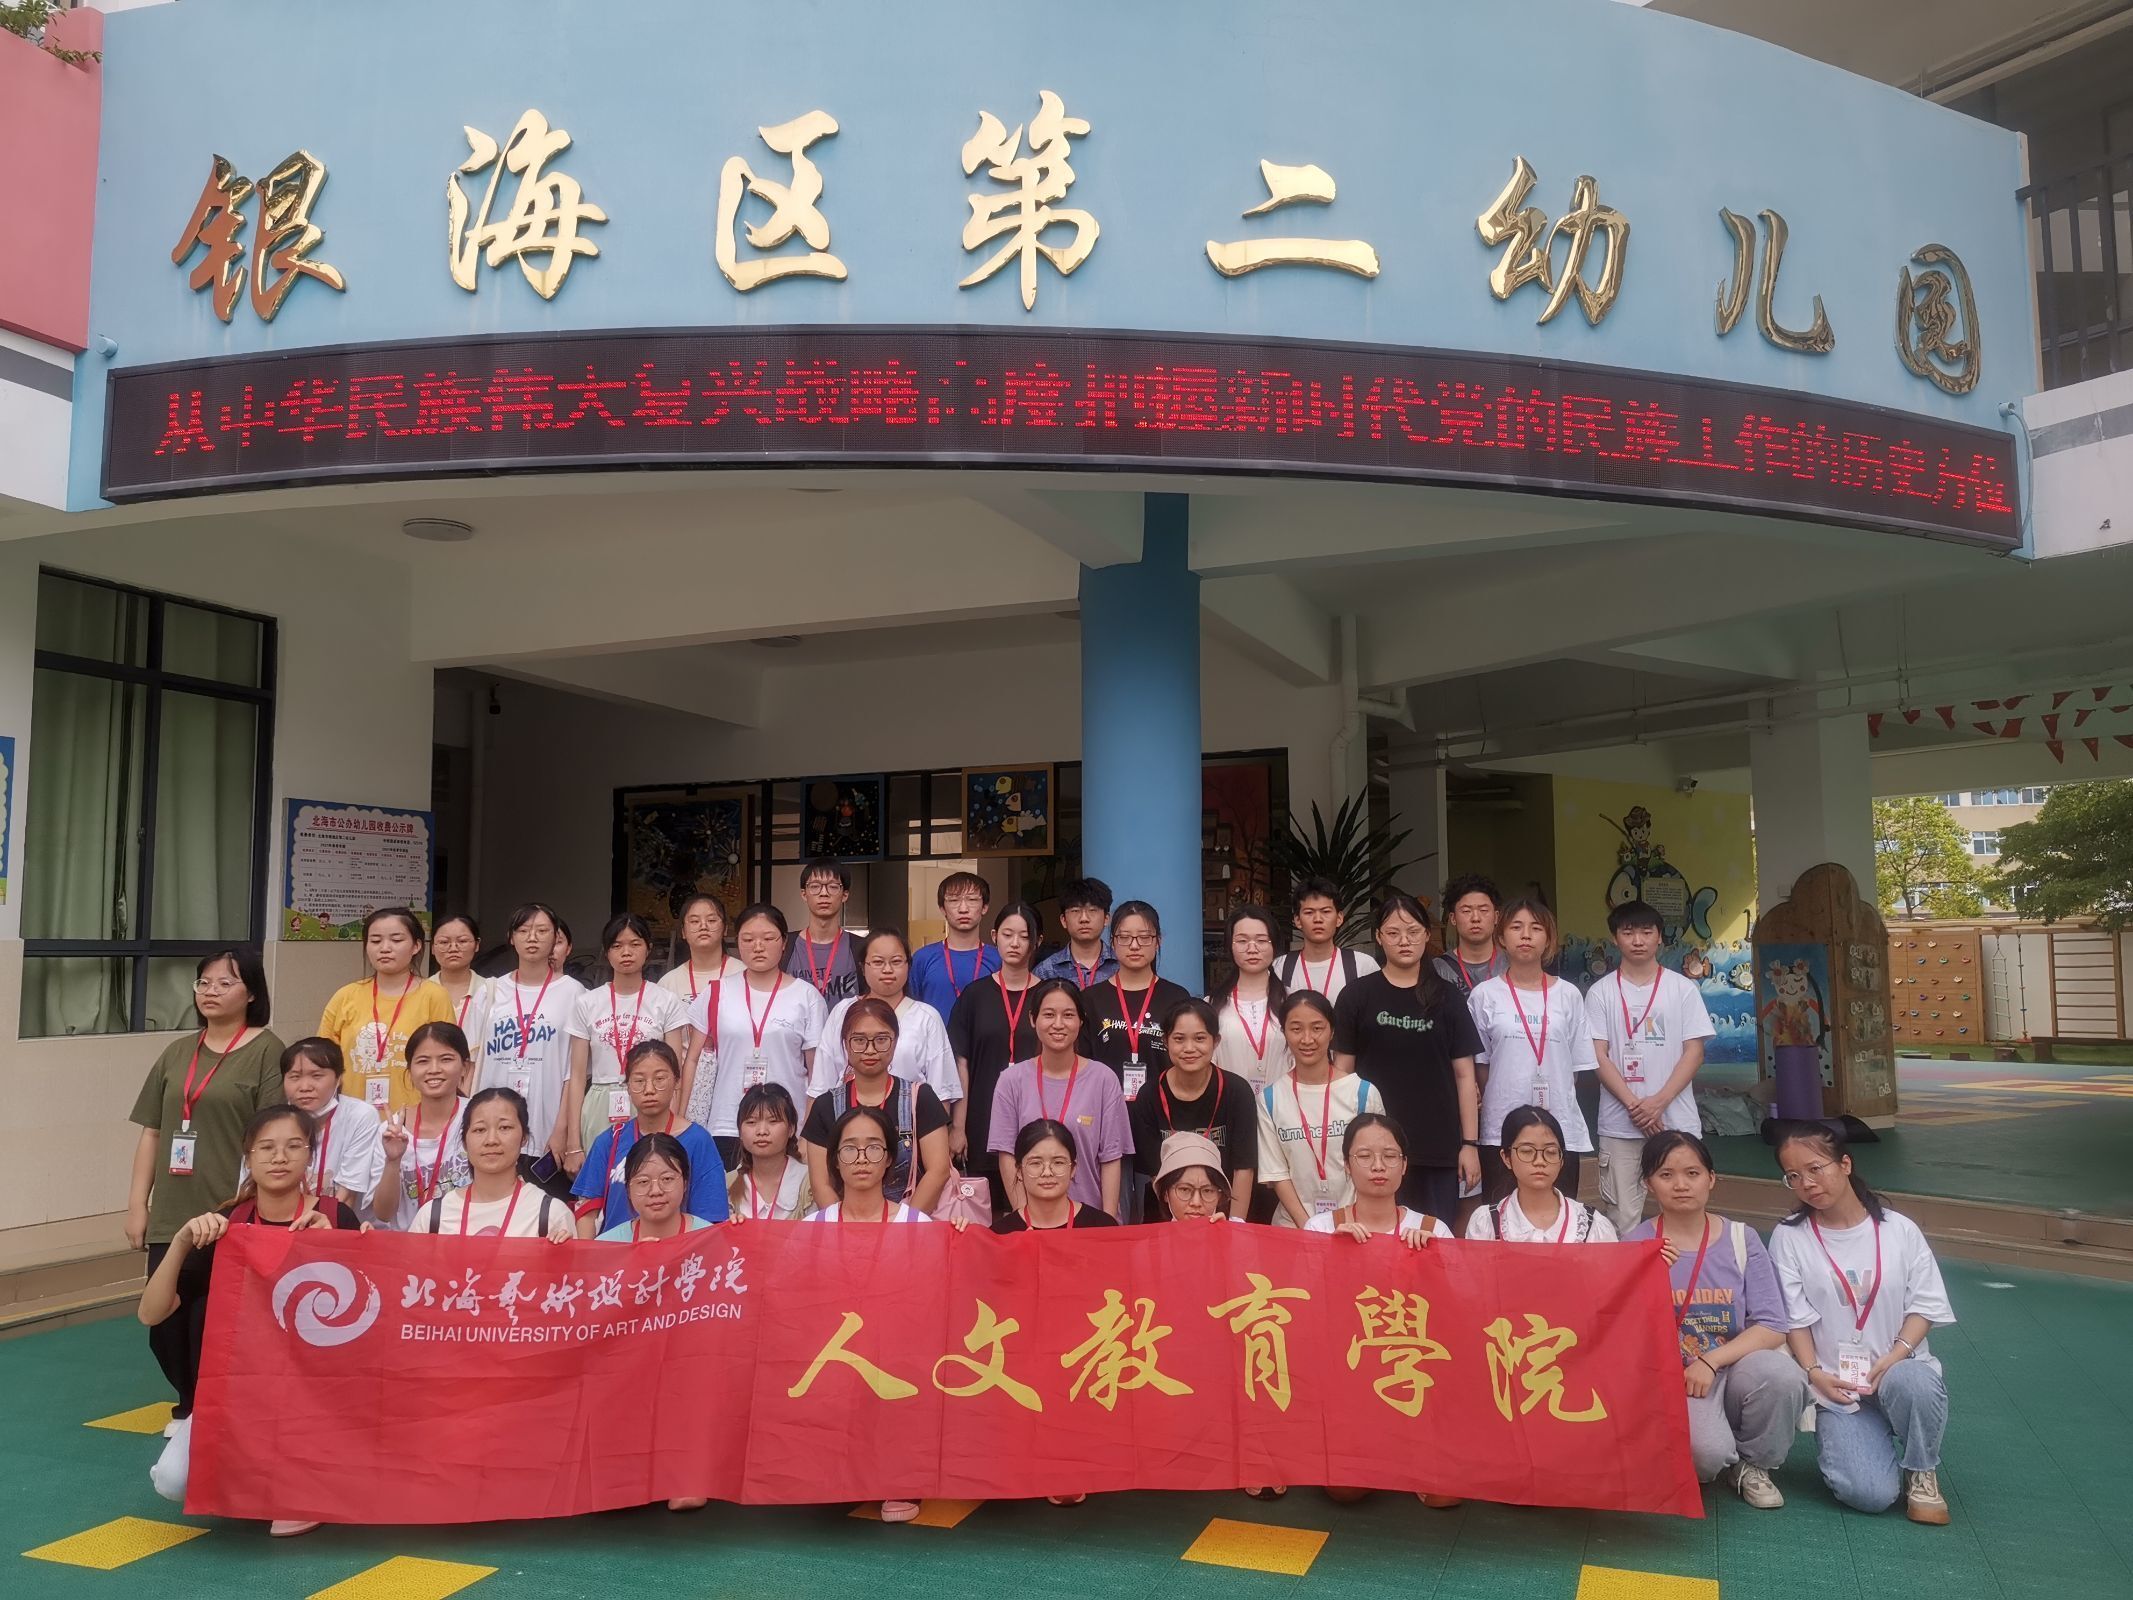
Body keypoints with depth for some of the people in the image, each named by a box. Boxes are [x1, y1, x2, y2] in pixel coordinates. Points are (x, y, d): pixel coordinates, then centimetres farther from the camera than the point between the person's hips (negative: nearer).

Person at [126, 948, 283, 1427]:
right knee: (164, 1324, 9)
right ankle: (190, 1407, 32)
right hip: (170, 1217, 5)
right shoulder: (177, 1053, 12)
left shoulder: (266, 1051, -5)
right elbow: (151, 1133, 13)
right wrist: (137, 1205, 9)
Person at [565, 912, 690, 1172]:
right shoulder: (586, 1003, 7)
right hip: (599, 1114, 1)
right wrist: (573, 1145, 0)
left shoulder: (667, 1002, 3)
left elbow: (674, 1075, 2)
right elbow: (577, 1077, 6)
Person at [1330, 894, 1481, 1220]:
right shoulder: (1357, 995, 2)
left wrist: (1469, 1143, 1)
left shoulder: (1445, 997, 6)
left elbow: (1464, 1073, 6)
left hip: (1438, 1149, 1)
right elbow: (1342, 1071, 4)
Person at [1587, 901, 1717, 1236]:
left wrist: (1658, 1102, -11)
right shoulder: (1601, 992, 3)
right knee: (1623, 1217, 1)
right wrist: (1634, 1105, -12)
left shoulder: (1683, 989, 5)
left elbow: (1694, 1052, 0)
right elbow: (1598, 1056, -1)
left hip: (1677, 1121, 0)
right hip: (1620, 1125, 0)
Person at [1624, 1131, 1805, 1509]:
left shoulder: (1741, 1239, 2)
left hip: (1735, 1366, 2)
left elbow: (1772, 1329, -4)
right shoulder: (1633, 1246, -2)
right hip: (1669, 1377, -2)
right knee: (1708, 1452, -32)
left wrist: (1711, 1361, -16)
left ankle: (1752, 1463, 0)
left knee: (1781, 1374, -31)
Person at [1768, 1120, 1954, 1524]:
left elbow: (1924, 1305, 1)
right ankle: (1843, 1444, 14)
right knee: (1870, 1494, -22)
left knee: (1914, 1384, -37)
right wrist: (1814, 1373, -15)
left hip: (1899, 1367, 1)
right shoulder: (1789, 1237, 1)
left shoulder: (1899, 1230, 3)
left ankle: (1921, 1472, -6)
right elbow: (1795, 1319, -1)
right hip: (1835, 1384, -1)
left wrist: (1895, 1356, -15)